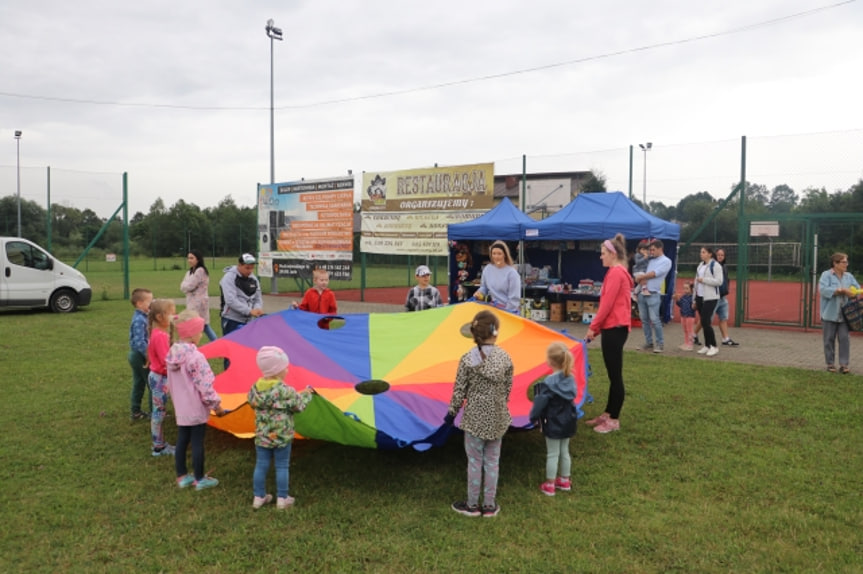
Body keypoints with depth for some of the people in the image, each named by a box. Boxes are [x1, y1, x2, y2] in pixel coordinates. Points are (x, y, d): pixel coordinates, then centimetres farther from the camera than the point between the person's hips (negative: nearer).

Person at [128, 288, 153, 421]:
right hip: (141, 356, -10)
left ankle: (135, 411, 26)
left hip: (136, 356, 10)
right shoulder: (139, 320, -23)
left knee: (139, 384, 17)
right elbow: (139, 342, -27)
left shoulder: (141, 317, 8)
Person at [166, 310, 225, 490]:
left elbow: (171, 383, 11)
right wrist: (216, 405, -11)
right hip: (196, 409, -7)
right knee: (197, 443, 5)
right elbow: (205, 386, -22)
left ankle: (182, 476, 29)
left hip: (180, 408, 7)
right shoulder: (196, 357, -24)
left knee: (182, 441, 16)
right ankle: (199, 479, 17)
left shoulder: (173, 354, 1)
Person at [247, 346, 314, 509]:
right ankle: (282, 499, 18)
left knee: (261, 465, 15)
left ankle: (259, 497, 26)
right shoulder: (286, 391, -21)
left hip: (262, 436, 5)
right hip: (281, 436, -4)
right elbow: (299, 405, -9)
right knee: (282, 467, 9)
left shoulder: (255, 388, -5)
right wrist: (307, 394, 9)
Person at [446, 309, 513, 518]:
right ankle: (490, 505, 24)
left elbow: (459, 390, -9)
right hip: (497, 418, 2)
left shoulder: (468, 359, -14)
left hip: (475, 417, -2)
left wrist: (452, 412, 4)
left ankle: (472, 505, 23)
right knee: (492, 461, 14)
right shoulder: (505, 358, -7)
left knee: (475, 461, 10)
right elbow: (507, 388, 2)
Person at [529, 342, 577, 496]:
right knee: (564, 451, 19)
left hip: (553, 424, -6)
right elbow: (572, 398, 7)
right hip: (567, 422, 6)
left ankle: (549, 485, 16)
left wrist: (534, 417, -5)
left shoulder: (549, 383, -24)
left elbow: (540, 402, -19)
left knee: (552, 454, 5)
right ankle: (565, 481, 32)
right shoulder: (570, 379, -4)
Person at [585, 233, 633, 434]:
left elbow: (607, 303, -17)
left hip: (615, 328, -10)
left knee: (615, 375, -2)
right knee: (613, 374, 15)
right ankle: (607, 414, 23)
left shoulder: (616, 273, -14)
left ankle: (614, 420, 6)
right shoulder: (617, 272, 16)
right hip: (613, 327, 10)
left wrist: (593, 326, -8)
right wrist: (597, 328, 17)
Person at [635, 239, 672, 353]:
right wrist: (642, 279, -9)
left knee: (654, 319, -8)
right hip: (642, 293, 6)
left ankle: (660, 343, 2)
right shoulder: (649, 260, 16)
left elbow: (654, 273, -12)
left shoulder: (666, 261, -2)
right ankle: (649, 342, 16)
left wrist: (640, 277, -3)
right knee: (644, 319, 8)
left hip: (653, 294, -6)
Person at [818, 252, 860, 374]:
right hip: (829, 314, -4)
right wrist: (841, 290, -21)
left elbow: (857, 289, 10)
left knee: (844, 338, 0)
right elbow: (823, 289, -18)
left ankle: (844, 364, 4)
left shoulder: (849, 276, 12)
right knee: (829, 339, 3)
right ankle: (830, 364, 13)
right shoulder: (826, 275, -4)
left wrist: (855, 293, -13)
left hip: (844, 314, 4)